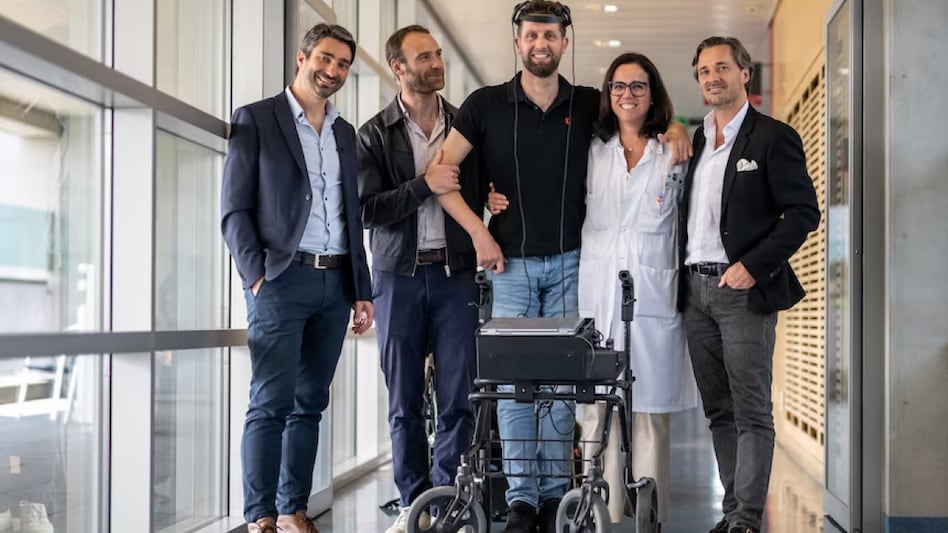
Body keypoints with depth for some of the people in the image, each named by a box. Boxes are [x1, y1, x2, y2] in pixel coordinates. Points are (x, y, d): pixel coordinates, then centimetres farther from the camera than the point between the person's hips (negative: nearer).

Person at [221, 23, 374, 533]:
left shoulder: (344, 133, 18)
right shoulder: (255, 119, 2)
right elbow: (234, 210, -3)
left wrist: (362, 291, 14)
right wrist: (257, 274, -14)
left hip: (334, 284, 5)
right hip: (282, 280, -5)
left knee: (310, 404, 7)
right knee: (271, 403, -8)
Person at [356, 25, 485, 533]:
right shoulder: (375, 134, 3)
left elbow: (481, 190, 17)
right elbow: (367, 209, -7)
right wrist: (424, 185, -16)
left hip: (456, 273, 1)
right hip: (398, 274, -1)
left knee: (457, 399, -3)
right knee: (404, 401, 5)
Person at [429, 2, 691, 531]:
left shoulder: (589, 105, 4)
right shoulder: (487, 104, -1)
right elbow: (441, 171, -1)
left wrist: (674, 130, -4)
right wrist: (478, 231, -8)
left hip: (569, 261, 1)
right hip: (509, 261, -1)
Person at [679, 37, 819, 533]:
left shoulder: (773, 137, -3)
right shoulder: (693, 141, 15)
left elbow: (804, 212, -8)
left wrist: (752, 266, -15)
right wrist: (681, 276, 8)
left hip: (743, 289, -6)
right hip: (695, 289, 6)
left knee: (751, 411, -5)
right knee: (719, 411, 10)